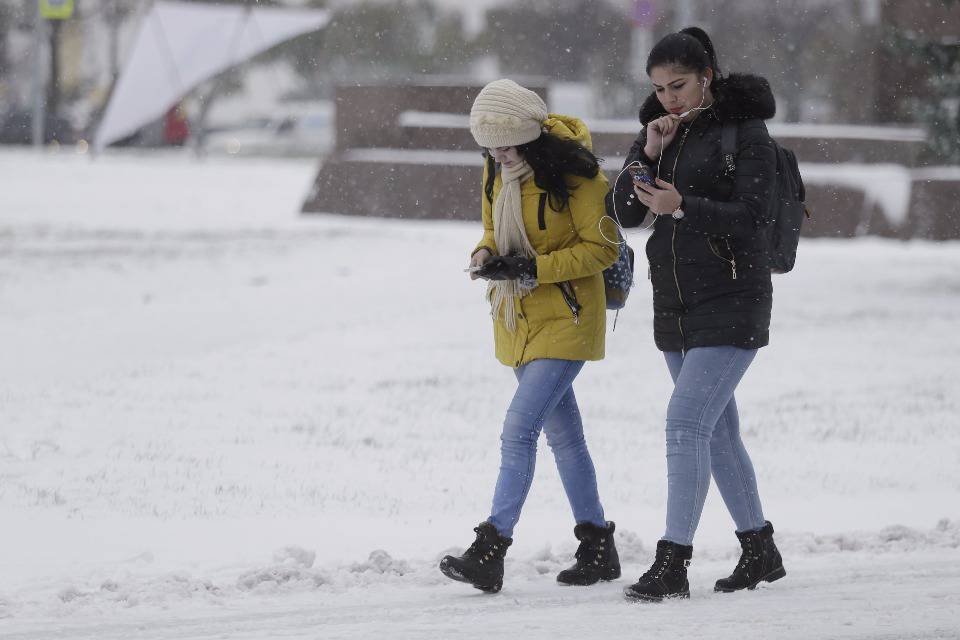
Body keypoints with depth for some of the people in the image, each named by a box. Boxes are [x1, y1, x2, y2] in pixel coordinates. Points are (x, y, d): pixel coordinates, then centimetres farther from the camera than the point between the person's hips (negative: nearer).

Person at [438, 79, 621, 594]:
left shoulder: (574, 173, -19)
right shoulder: (497, 170, 3)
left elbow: (602, 248, -16)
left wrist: (533, 268, -23)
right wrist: (487, 256, -7)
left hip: (566, 319, -8)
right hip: (519, 320, 8)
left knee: (518, 430, -16)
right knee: (562, 433, 14)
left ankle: (489, 553, -17)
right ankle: (598, 550, 23)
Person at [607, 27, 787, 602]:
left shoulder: (745, 130, -8)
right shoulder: (662, 129, 11)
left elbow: (753, 216, -15)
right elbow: (623, 212, 5)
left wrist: (682, 206, -28)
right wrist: (648, 154, -10)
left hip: (731, 301, -8)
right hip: (674, 305, 8)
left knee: (687, 421, -16)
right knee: (717, 429, 13)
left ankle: (672, 565, -18)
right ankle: (761, 553, 24)